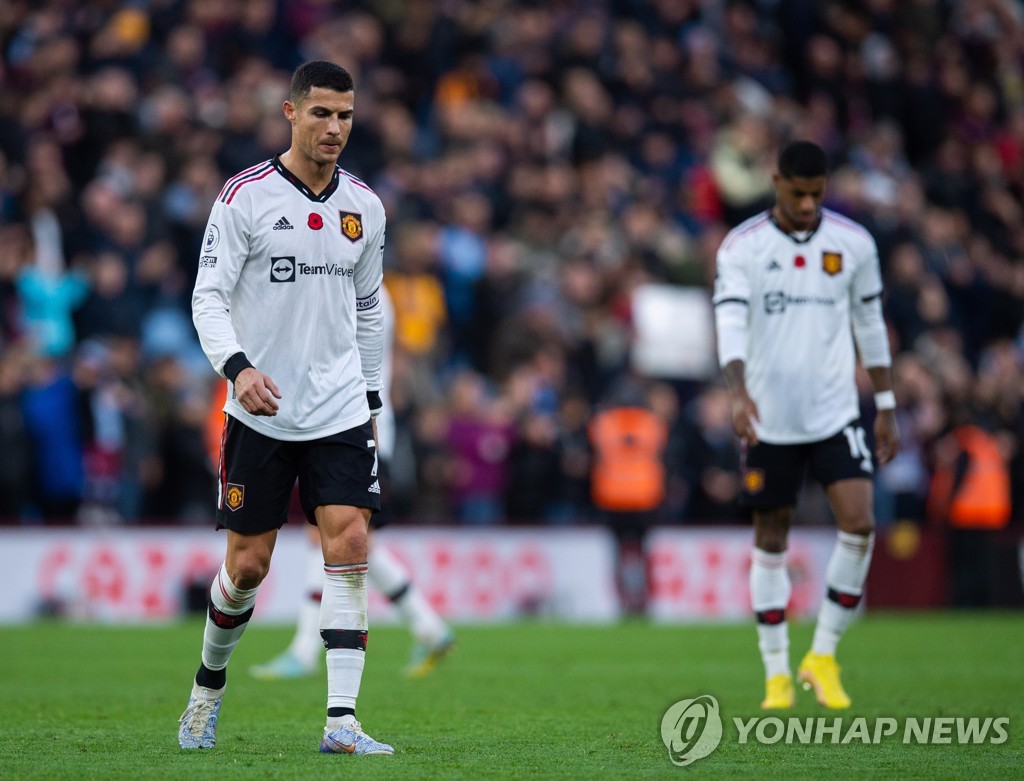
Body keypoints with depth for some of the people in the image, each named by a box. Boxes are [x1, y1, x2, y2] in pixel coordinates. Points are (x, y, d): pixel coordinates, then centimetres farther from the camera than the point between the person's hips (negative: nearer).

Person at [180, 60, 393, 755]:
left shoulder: (365, 206, 7)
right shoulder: (246, 196, -7)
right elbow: (208, 298, -10)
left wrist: (370, 396, 18)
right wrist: (237, 367, -26)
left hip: (341, 412, 3)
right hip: (261, 413, -3)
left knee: (349, 548, -12)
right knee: (248, 565, 3)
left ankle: (341, 721, -13)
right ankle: (210, 685, 30)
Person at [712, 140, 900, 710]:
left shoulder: (854, 244, 1)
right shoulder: (741, 247, -6)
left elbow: (871, 326, 10)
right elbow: (731, 322, -18)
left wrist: (887, 409, 11)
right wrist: (740, 392, -34)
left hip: (836, 412, 1)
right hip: (769, 419, -1)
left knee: (859, 523, -14)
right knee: (772, 540, 5)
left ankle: (823, 656, 2)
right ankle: (778, 673, 15)